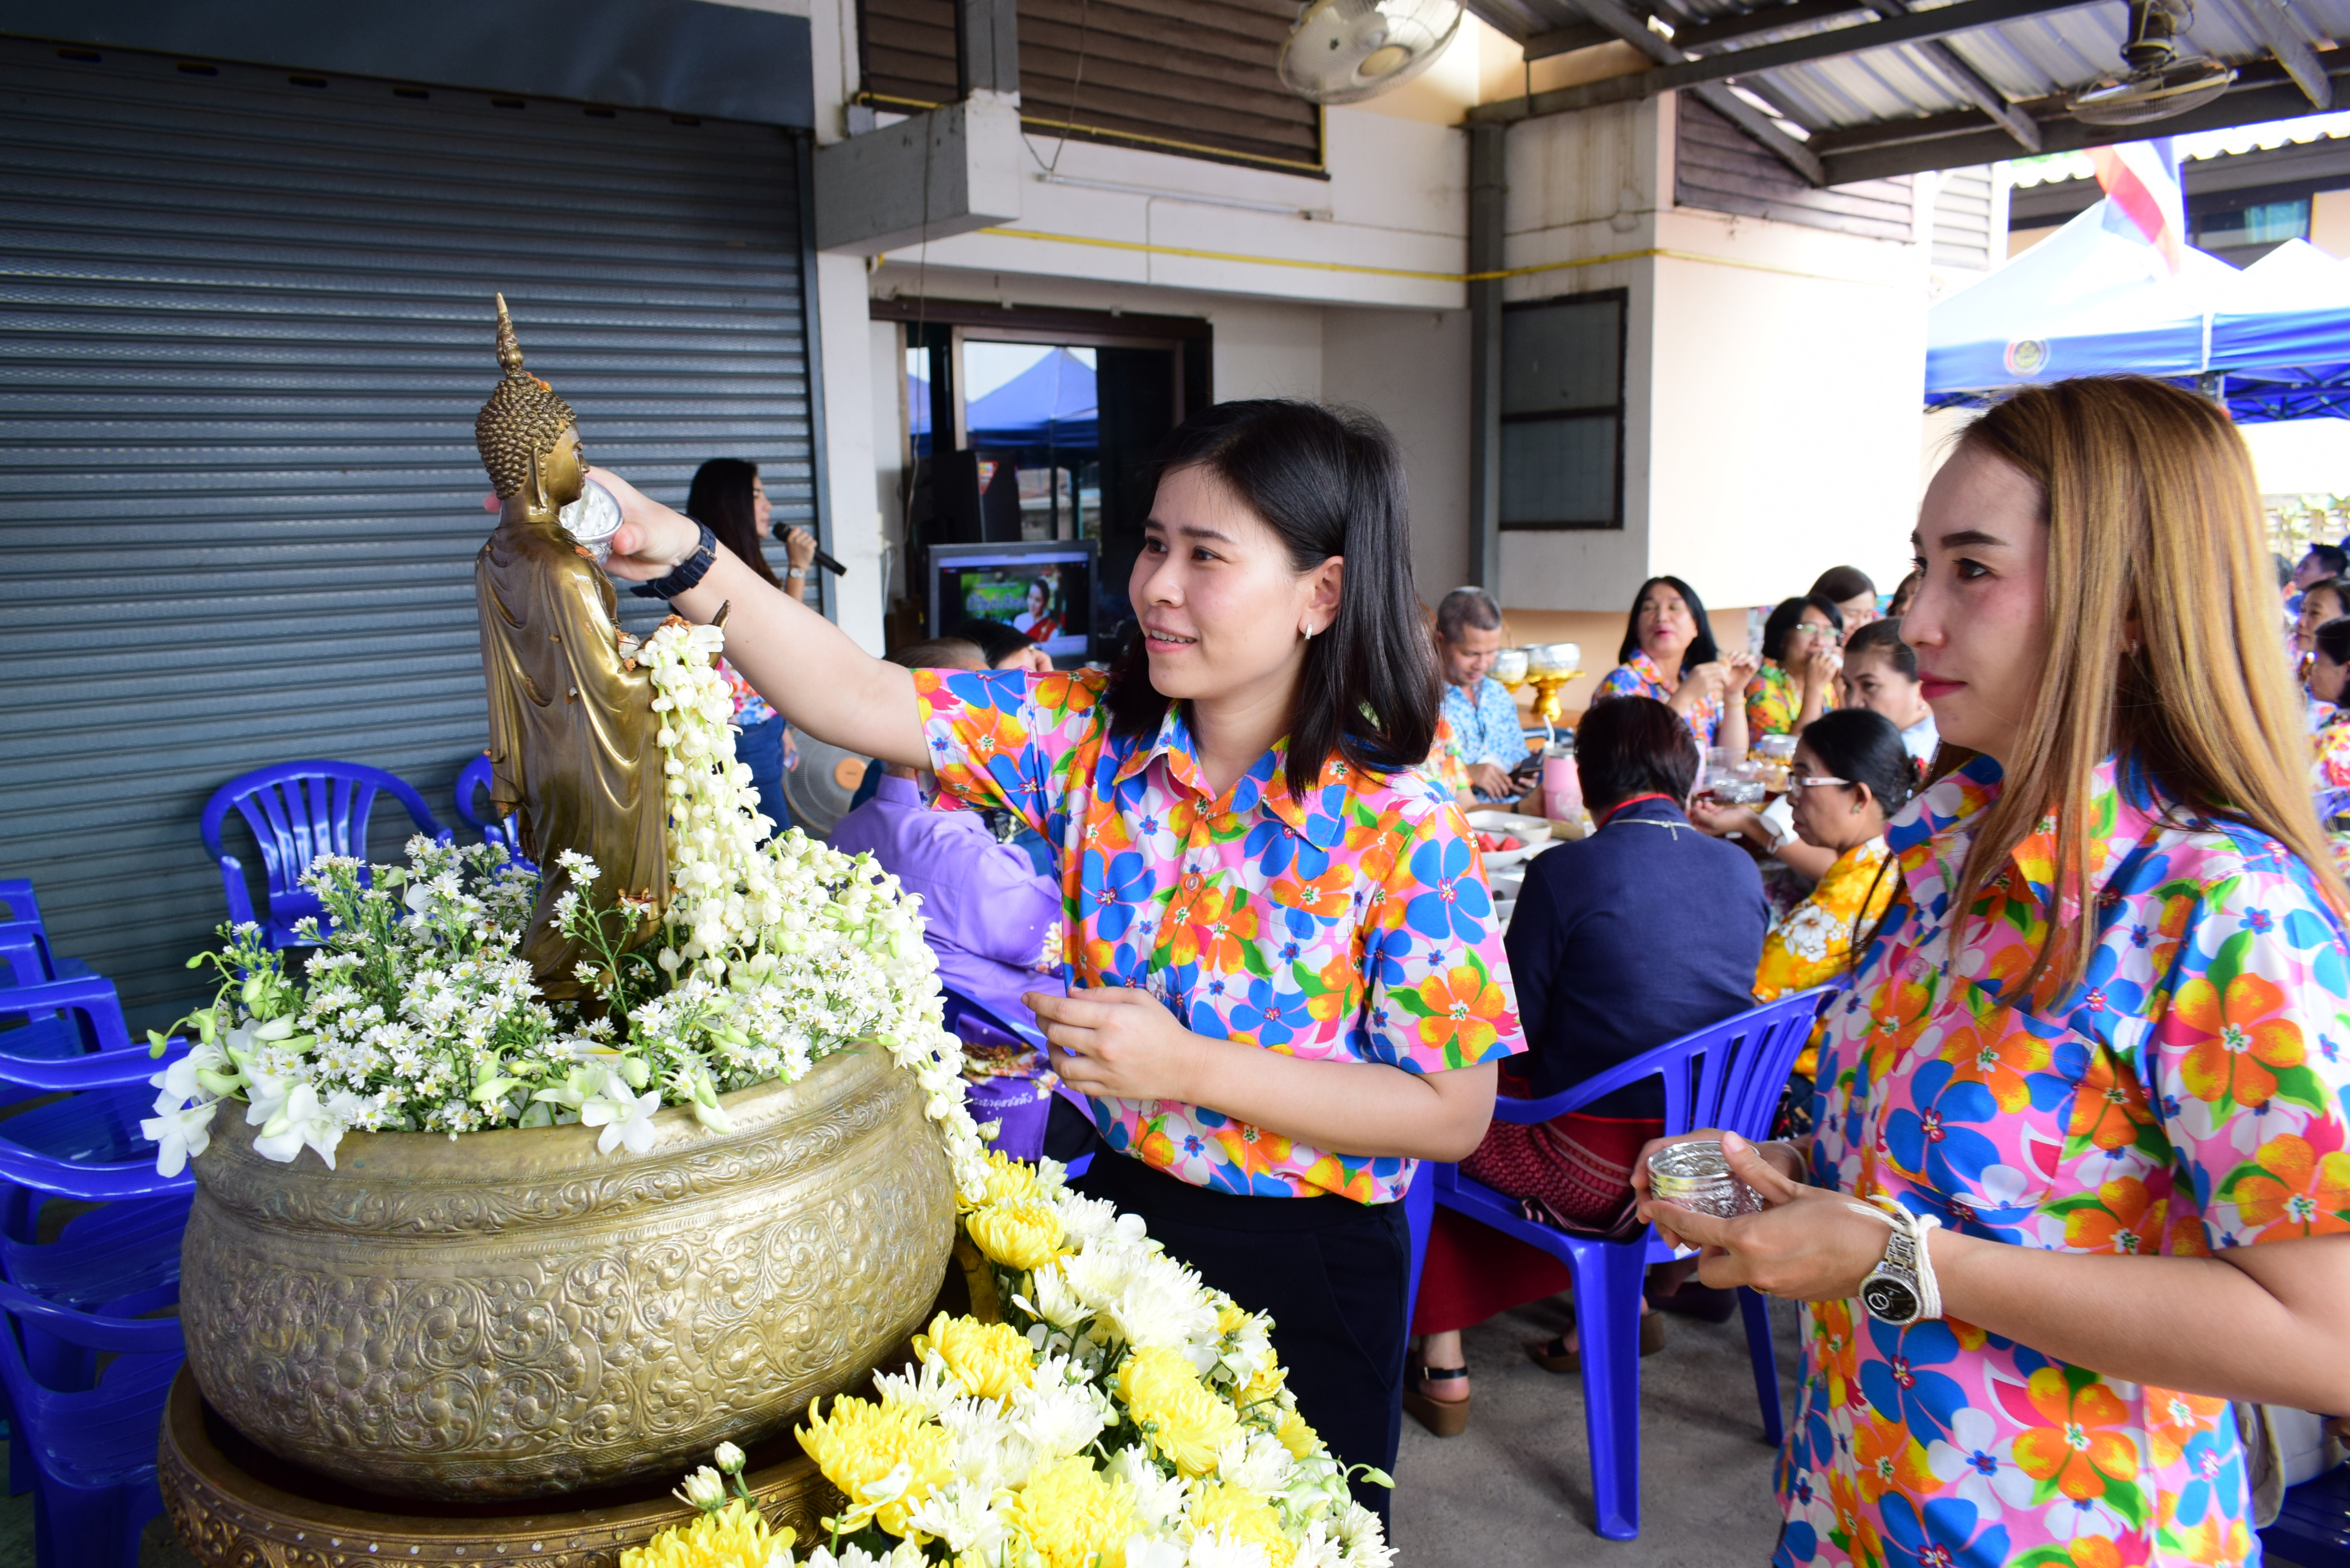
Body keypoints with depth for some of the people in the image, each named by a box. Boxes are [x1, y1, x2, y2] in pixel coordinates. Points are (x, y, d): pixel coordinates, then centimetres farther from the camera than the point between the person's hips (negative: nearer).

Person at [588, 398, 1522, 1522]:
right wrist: (682, 558, -29)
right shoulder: (1089, 734, -7)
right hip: (1119, 1211, 4)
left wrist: (1188, 1067, -22)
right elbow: (862, 703, -15)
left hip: (1306, 1264, -3)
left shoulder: (1398, 826, -19)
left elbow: (1453, 1114, -16)